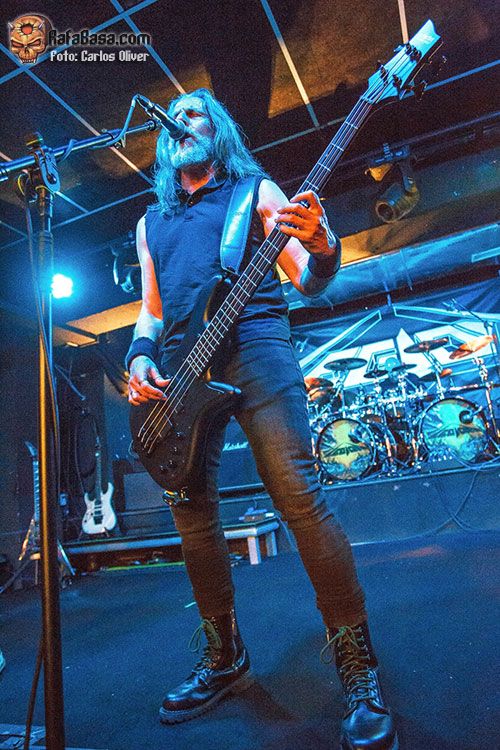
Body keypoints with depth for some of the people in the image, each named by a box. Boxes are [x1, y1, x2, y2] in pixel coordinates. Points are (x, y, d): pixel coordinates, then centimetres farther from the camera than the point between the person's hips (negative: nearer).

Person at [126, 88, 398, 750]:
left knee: (298, 496, -16)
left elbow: (309, 281, 7)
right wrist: (140, 358, 5)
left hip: (252, 342, -4)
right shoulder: (151, 220, 28)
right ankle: (224, 658, 21)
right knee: (193, 513, 2)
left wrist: (322, 245, -16)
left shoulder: (255, 190, 17)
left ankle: (358, 669, 0)